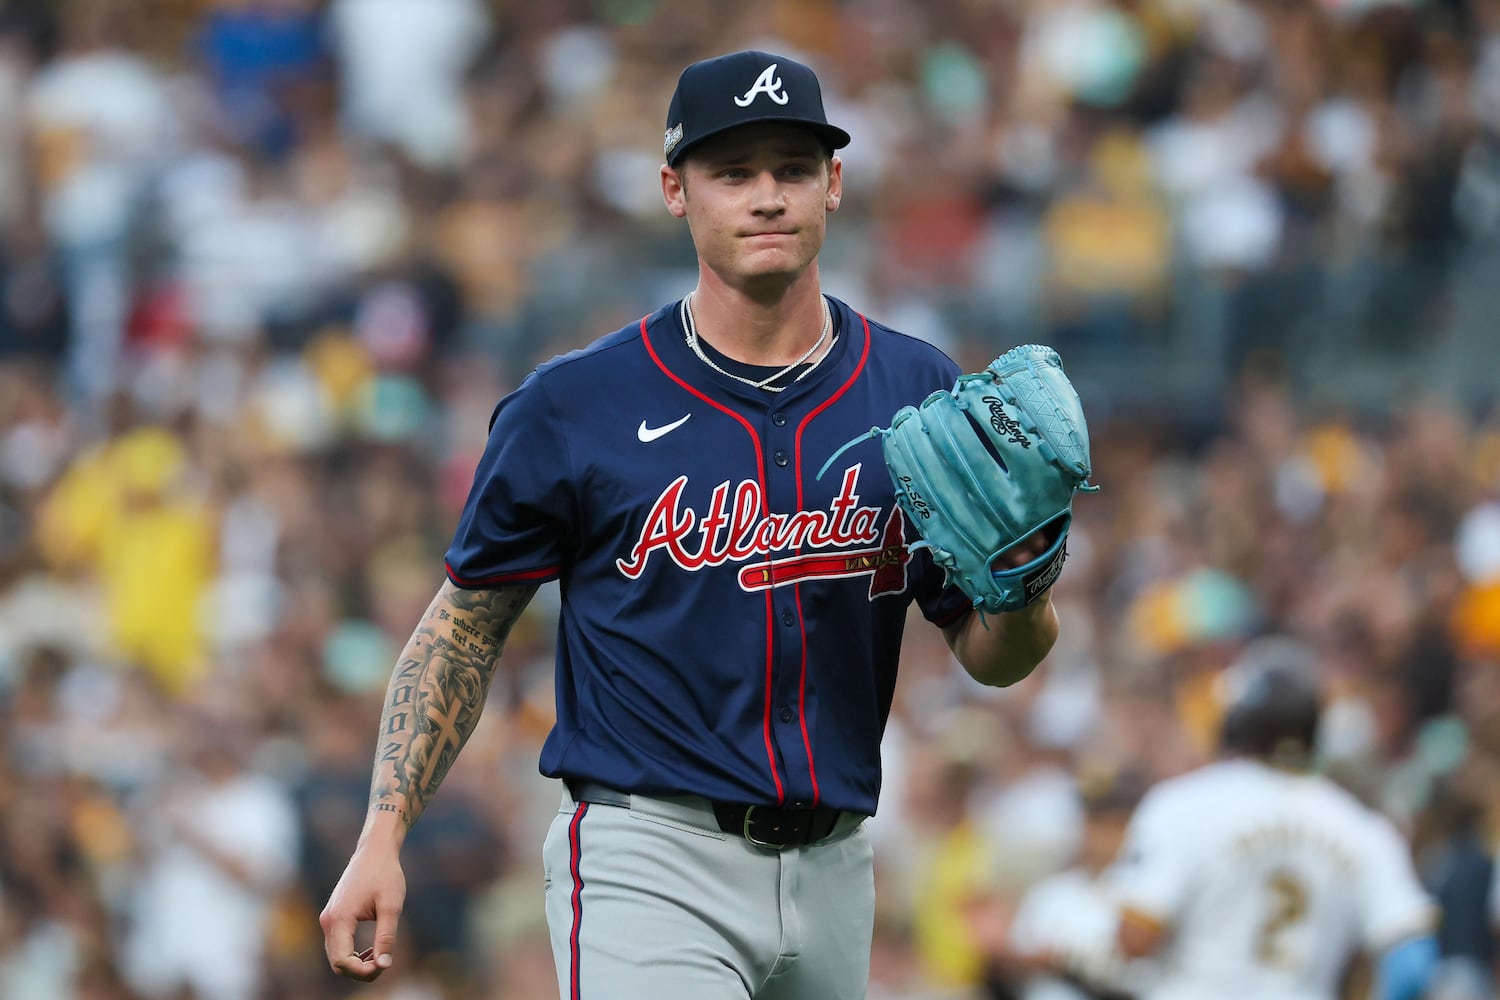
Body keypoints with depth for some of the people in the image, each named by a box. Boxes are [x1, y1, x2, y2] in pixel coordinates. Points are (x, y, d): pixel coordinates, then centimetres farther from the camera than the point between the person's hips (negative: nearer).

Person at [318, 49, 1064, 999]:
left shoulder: (918, 393, 5)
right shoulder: (573, 405, -2)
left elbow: (990, 655, 9)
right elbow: (468, 625, 6)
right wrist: (383, 840, -3)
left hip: (832, 874, 4)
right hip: (649, 865, -4)